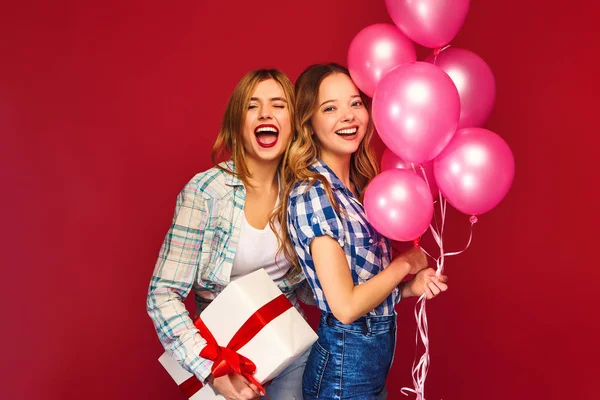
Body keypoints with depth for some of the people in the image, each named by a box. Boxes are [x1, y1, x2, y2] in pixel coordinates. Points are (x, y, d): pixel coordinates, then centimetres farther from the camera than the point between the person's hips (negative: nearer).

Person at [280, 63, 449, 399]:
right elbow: (345, 306, -24)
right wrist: (406, 263, -11)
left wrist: (410, 287, -5)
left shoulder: (355, 187, 4)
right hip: (346, 363, -8)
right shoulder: (311, 193, -21)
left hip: (375, 354, 8)